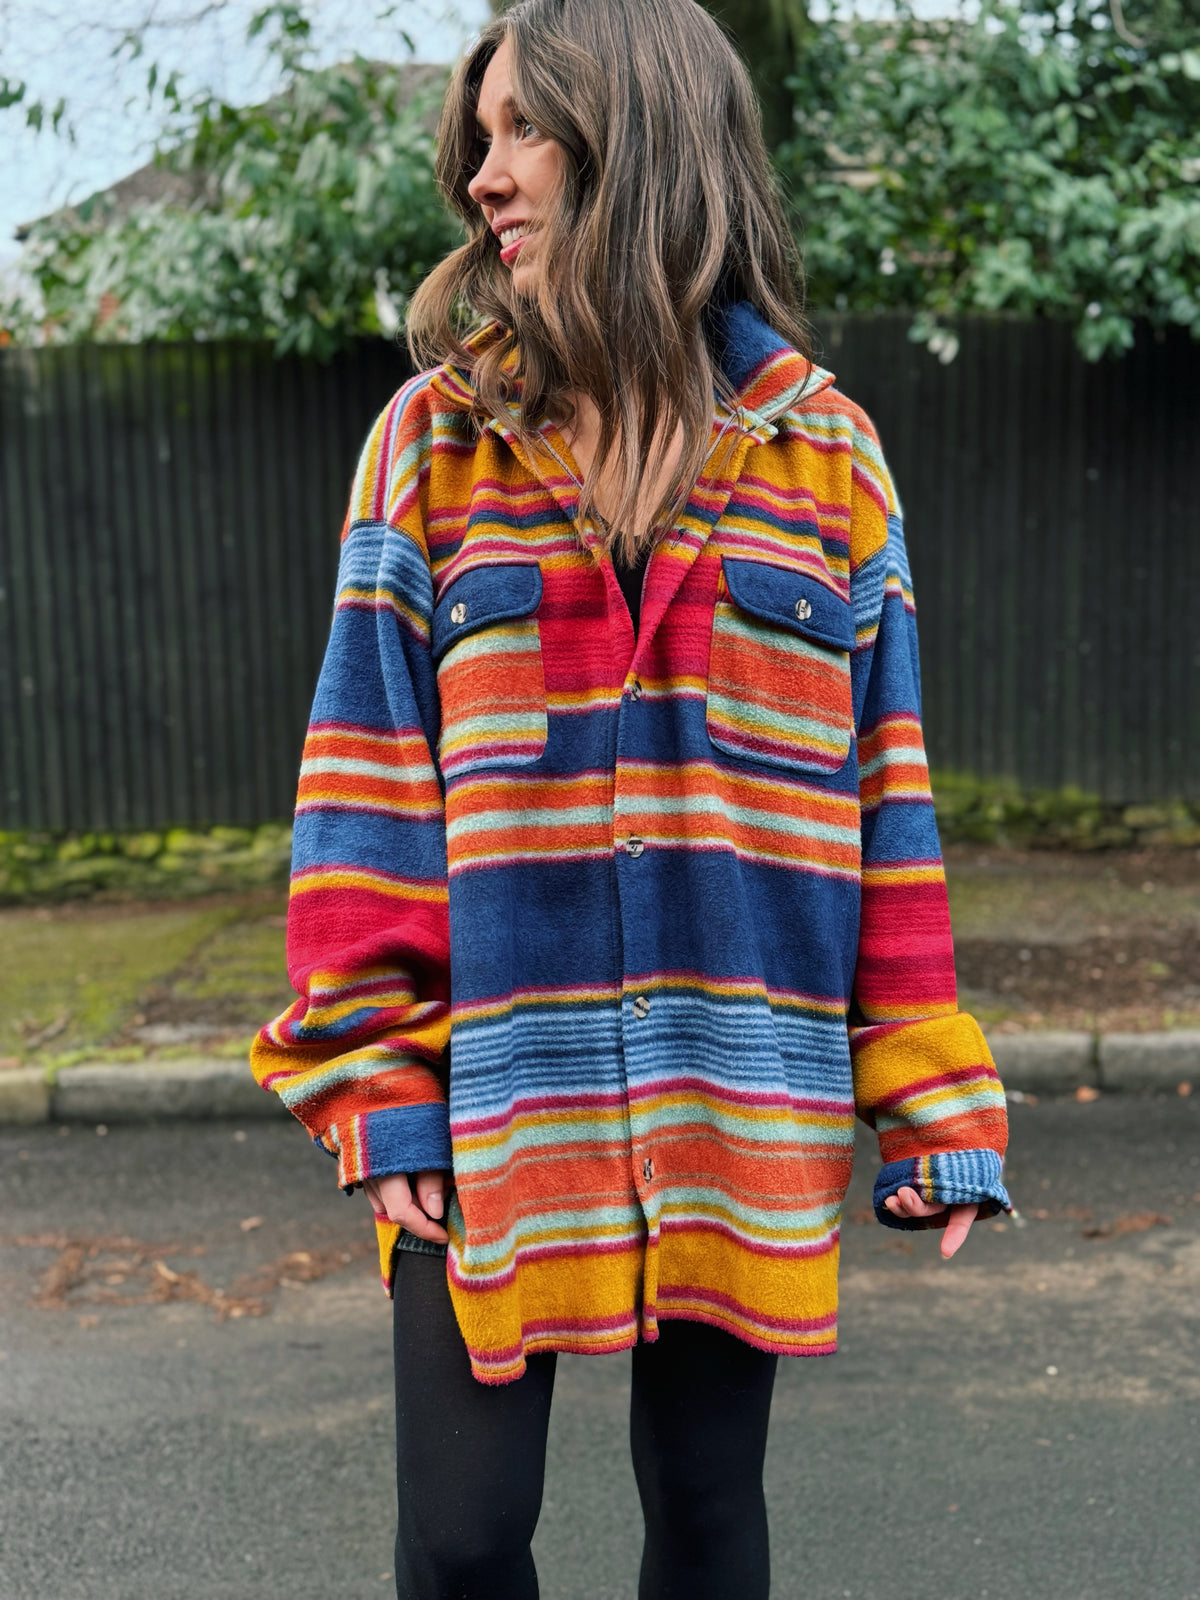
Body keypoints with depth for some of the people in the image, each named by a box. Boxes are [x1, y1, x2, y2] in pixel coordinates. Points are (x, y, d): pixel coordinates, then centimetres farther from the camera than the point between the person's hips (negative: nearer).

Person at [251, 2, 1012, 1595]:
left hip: (743, 1103, 1)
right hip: (492, 1102, 0)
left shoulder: (822, 450, 3)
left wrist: (930, 1102, 0)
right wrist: (374, 1078, -7)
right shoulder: (437, 435, 2)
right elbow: (372, 782, 0)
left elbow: (884, 794, 3)